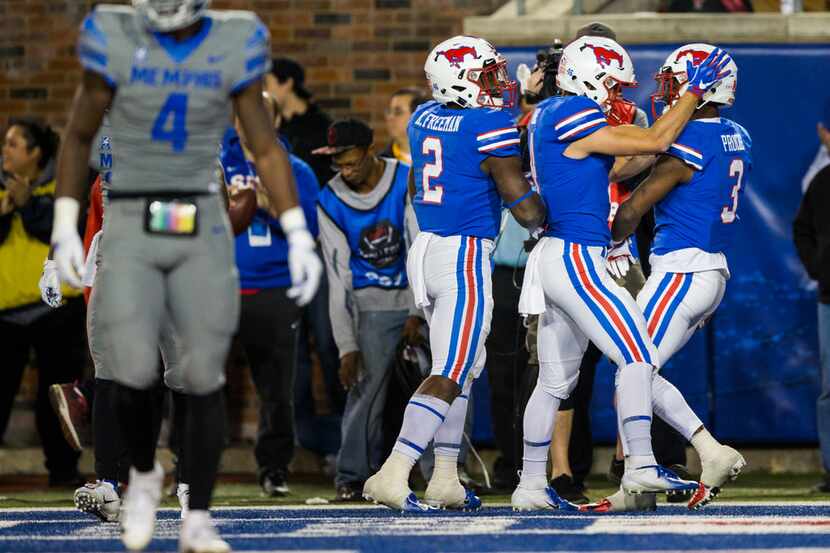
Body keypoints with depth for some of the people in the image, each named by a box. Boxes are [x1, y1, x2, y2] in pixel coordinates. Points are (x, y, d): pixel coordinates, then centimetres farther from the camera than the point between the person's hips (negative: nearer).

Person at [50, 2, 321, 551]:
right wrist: (64, 228, 2)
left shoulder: (234, 46, -3)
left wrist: (299, 236, -5)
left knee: (205, 377, -2)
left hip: (202, 232, 1)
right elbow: (78, 137, 6)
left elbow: (267, 149, 2)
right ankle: (145, 474, 19)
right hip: (131, 230, -1)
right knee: (136, 373, -12)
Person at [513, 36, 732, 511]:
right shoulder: (574, 118, -14)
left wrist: (678, 125, 15)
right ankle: (641, 466, -14)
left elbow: (613, 170, 21)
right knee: (637, 356, -9)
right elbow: (654, 141, -12)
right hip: (576, 259, -10)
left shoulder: (550, 116, 16)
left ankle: (531, 486, 15)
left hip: (554, 259, 10)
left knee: (555, 381, 13)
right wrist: (695, 91, -1)